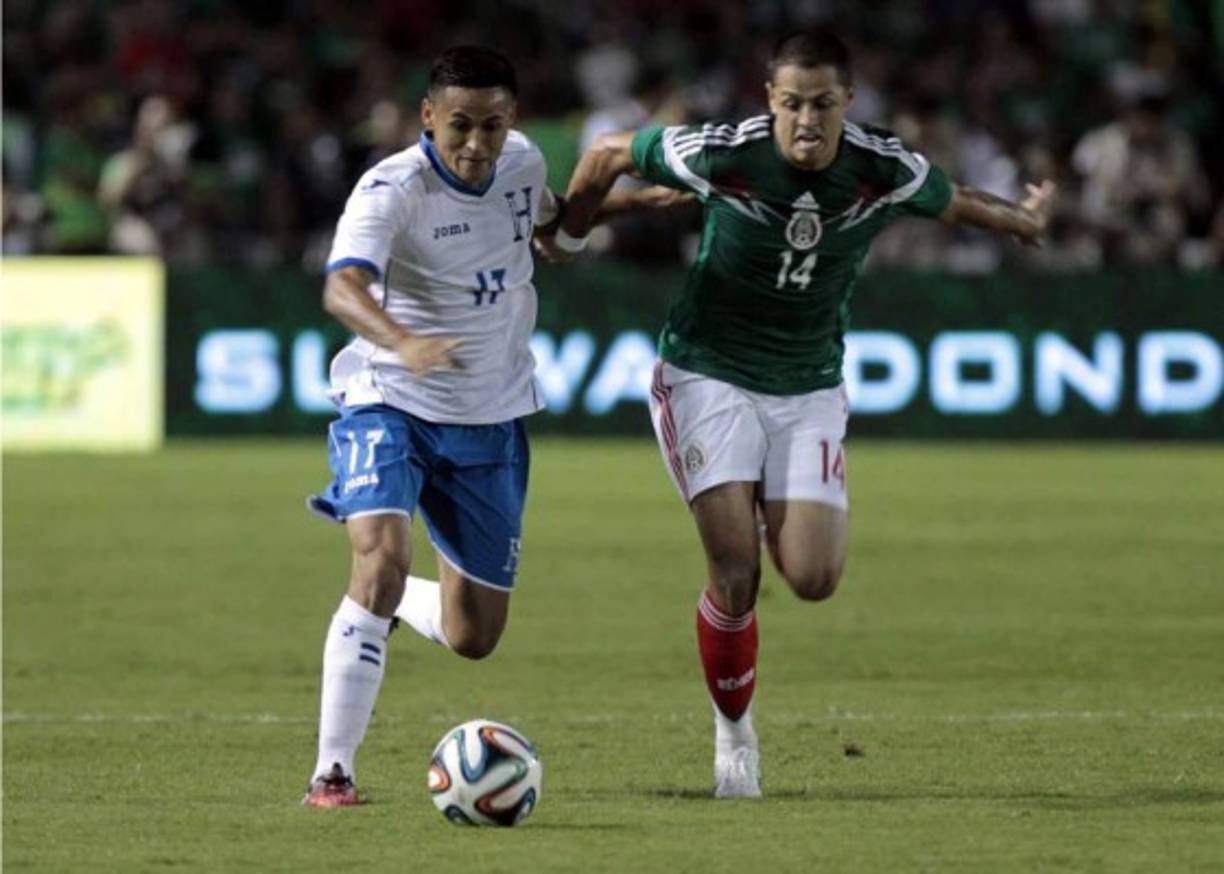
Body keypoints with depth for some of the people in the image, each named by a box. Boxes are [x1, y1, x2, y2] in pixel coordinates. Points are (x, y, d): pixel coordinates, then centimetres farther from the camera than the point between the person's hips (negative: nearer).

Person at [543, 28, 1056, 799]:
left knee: (813, 579, -12)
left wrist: (1023, 220, 28)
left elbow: (949, 202, 11)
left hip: (809, 388, 2)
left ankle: (778, 516, 26)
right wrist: (567, 237, 11)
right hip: (709, 376, -2)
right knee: (736, 573, -13)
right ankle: (734, 732, 12)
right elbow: (611, 154, -4)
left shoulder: (886, 172, -13)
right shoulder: (722, 157, -21)